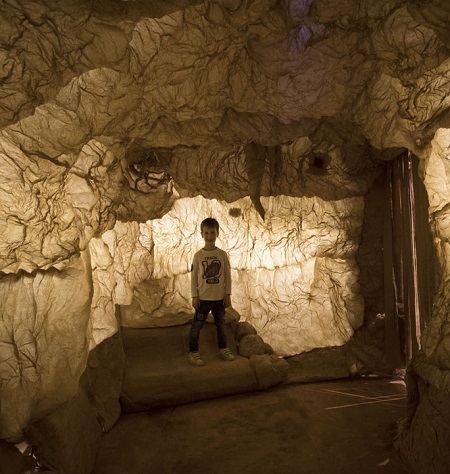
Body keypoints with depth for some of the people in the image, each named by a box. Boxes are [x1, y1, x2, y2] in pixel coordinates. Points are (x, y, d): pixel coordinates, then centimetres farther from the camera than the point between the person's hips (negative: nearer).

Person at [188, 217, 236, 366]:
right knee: (197, 325, 4)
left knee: (221, 324, 17)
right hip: (203, 298, -2)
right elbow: (193, 276, -3)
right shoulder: (198, 255, -5)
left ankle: (223, 348, 34)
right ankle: (193, 352, 17)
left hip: (220, 297, 2)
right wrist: (194, 296, -6)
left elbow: (227, 275, 2)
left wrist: (228, 294, 1)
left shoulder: (222, 254, -2)